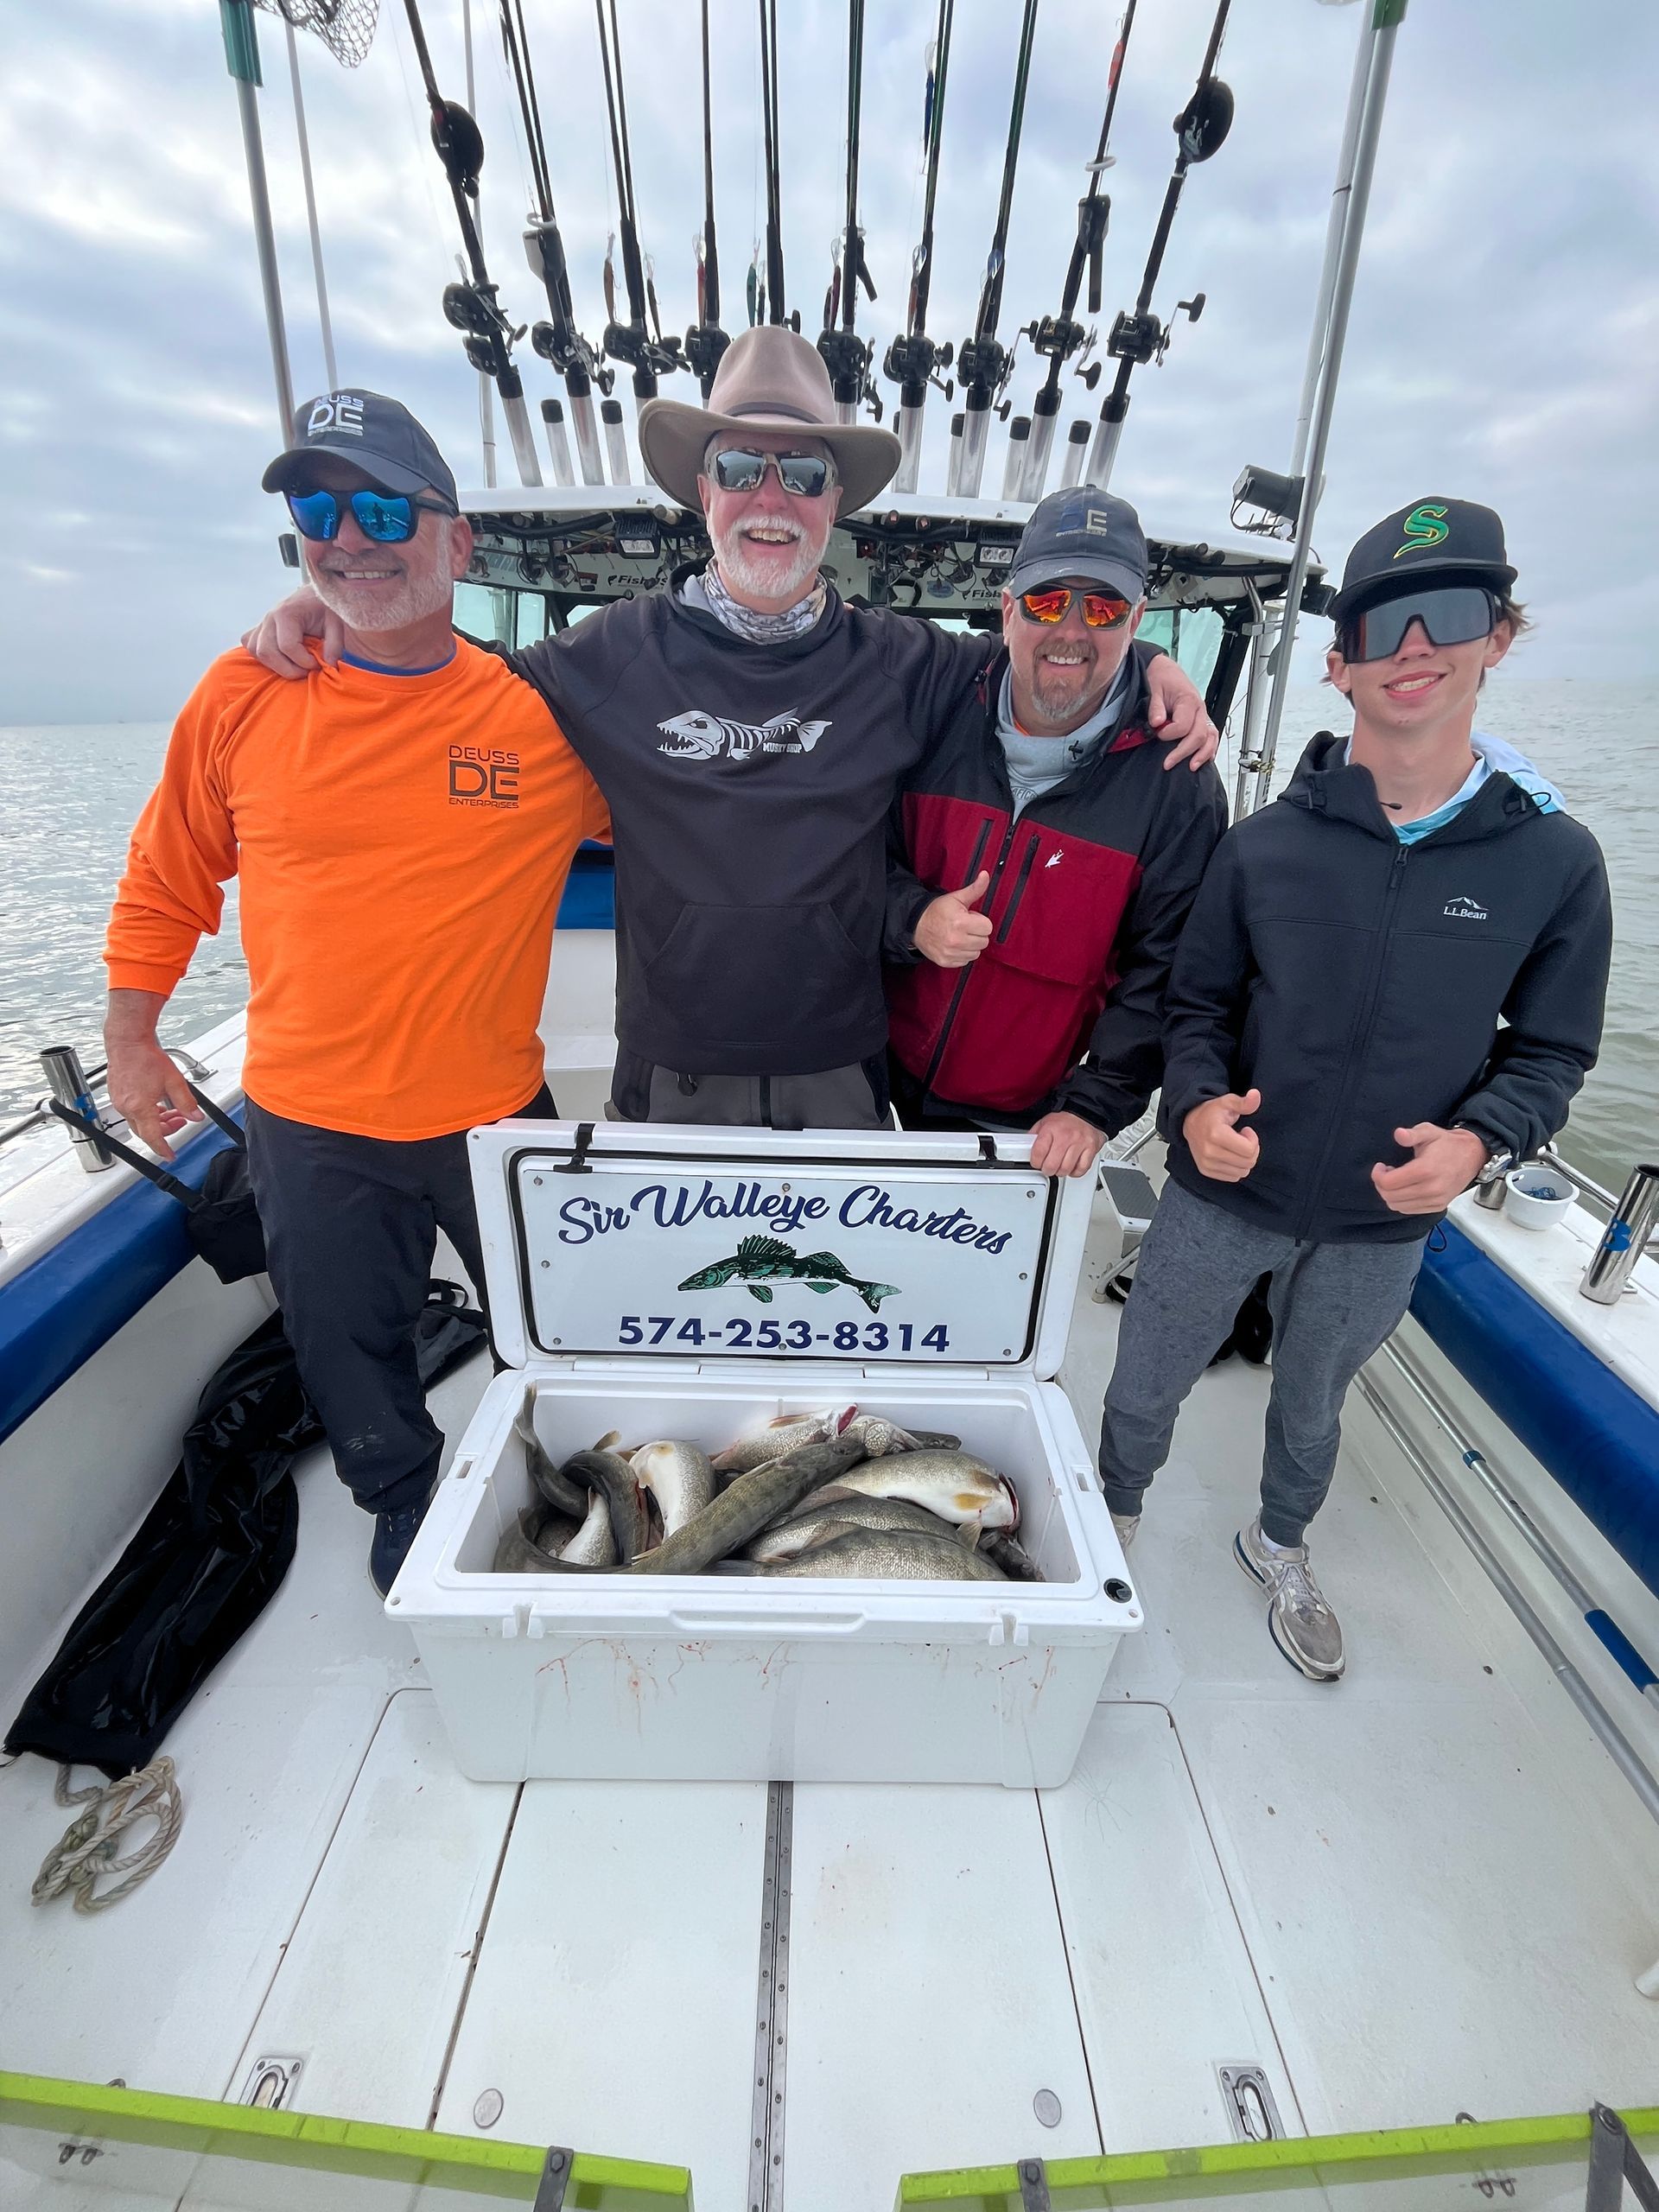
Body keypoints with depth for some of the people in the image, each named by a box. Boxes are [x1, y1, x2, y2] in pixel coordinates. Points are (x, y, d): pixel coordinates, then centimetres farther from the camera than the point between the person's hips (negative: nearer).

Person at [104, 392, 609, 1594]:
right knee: (351, 1354, 20)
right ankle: (404, 1508, 51)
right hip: (308, 1123, 2)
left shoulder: (546, 712, -8)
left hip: (498, 1112, -1)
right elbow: (167, 877, 9)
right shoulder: (242, 696, -3)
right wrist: (131, 1039, 11)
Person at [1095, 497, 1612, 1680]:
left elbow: (1551, 1049, 0)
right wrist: (1199, 1102, -21)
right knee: (1144, 1389, 16)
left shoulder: (1555, 859, -7)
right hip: (1223, 1195, 0)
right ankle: (1116, 1520, 48)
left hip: (1384, 1225, 1)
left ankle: (1280, 1545, 56)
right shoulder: (1266, 842, -9)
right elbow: (1197, 1002, -2)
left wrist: (1477, 1137, -19)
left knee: (1312, 1405, 25)